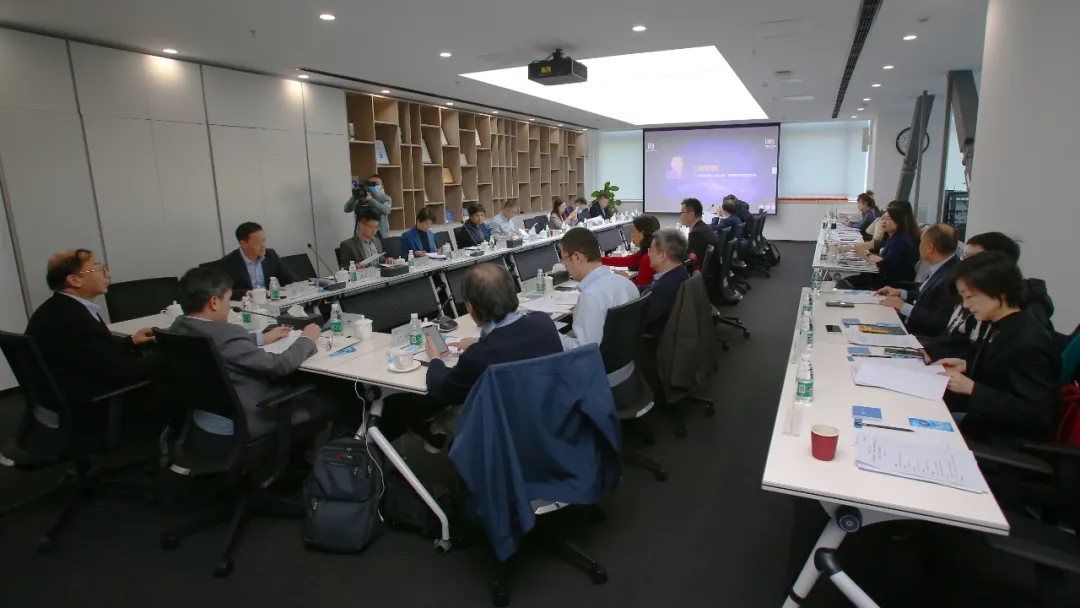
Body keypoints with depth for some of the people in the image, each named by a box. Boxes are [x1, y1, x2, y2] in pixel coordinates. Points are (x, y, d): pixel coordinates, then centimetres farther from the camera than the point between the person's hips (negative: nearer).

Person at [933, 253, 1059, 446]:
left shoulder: (1029, 344, -25)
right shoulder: (1001, 327, 1)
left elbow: (1036, 415, -25)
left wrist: (971, 388, -27)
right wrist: (966, 365, 1)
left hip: (1006, 441, -8)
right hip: (985, 420, 8)